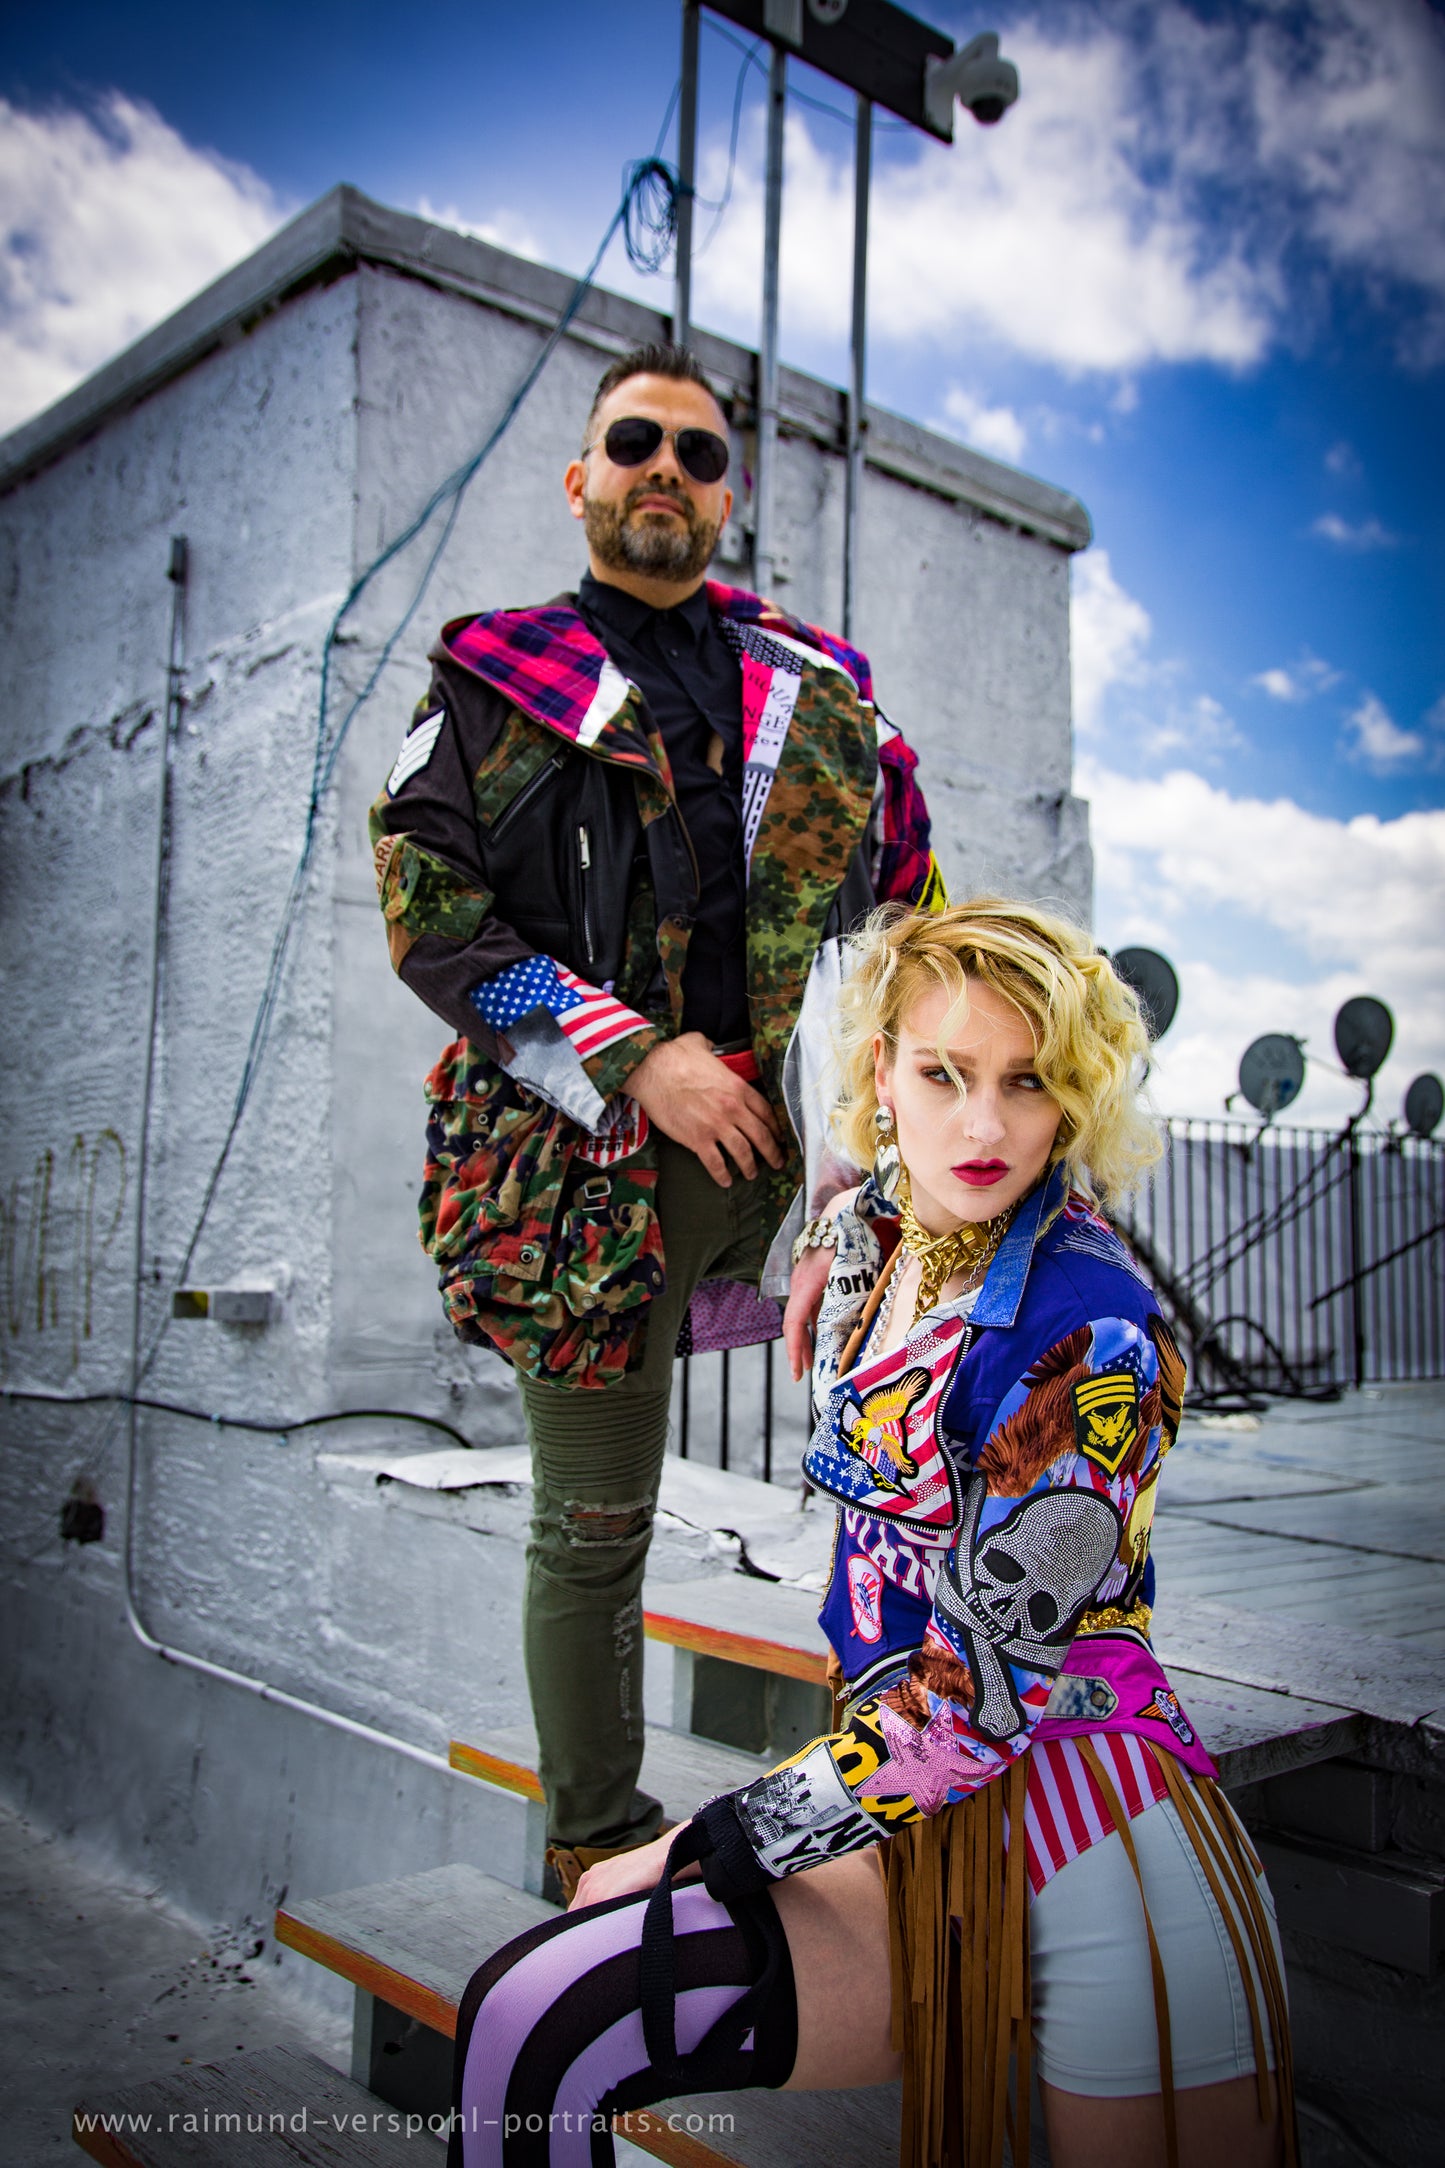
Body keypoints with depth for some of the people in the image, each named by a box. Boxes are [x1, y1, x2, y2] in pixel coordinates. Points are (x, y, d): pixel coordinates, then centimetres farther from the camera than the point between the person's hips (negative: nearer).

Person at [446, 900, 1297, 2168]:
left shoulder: (1087, 1332, -20)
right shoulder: (872, 1225, 1)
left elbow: (980, 1694, -18)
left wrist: (698, 1850, -10)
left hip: (1090, 1847, -6)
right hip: (925, 1837, 6)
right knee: (527, 2027, -9)